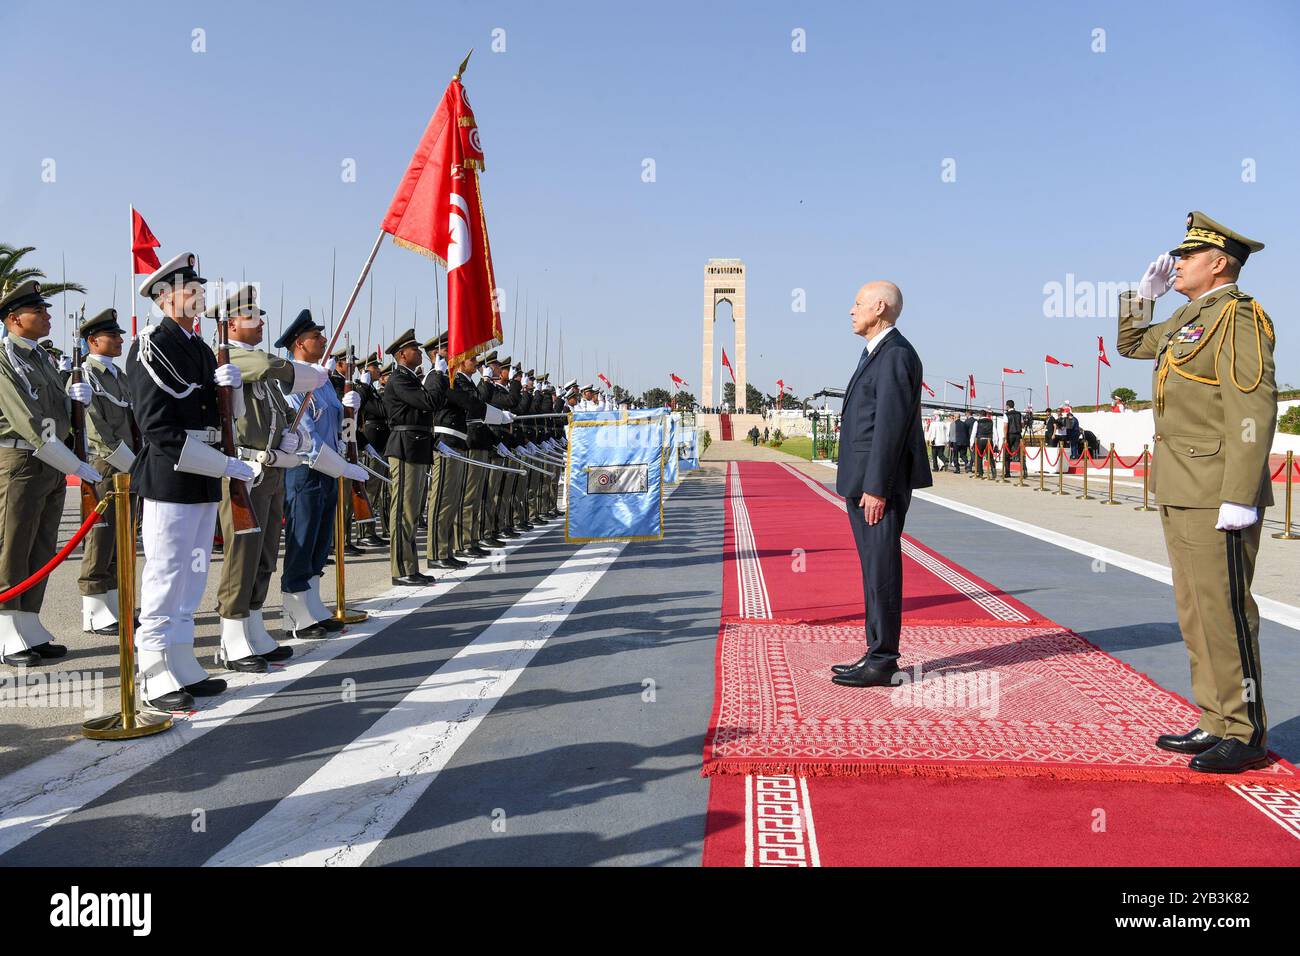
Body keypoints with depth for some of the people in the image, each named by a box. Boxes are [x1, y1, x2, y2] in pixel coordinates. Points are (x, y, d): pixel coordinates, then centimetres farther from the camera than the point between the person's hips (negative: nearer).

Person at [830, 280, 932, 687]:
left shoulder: (895, 354, -13)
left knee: (881, 571, -5)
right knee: (874, 570, 13)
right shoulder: (876, 354, 18)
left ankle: (882, 663, 2)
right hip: (863, 484, 10)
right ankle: (877, 654, 20)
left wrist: (876, 489, -21)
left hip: (880, 484, -10)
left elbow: (891, 425, -20)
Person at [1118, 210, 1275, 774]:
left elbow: (1253, 411, -19)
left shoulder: (1239, 317, -11)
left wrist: (1240, 498, -24)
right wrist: (1145, 293, 18)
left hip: (1216, 496, -10)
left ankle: (1245, 734, 7)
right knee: (1196, 613, 13)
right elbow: (1131, 344, 34)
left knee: (1224, 612, -4)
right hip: (1181, 494, 10)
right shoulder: (1189, 318, 17)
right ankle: (1216, 724, 22)